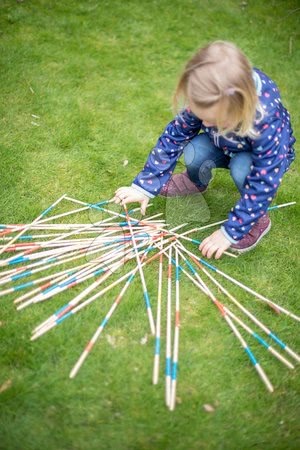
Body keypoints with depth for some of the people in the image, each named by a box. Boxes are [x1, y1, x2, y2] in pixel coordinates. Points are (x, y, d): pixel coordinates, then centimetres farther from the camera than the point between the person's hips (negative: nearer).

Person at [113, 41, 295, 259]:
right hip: (227, 146, 4)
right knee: (194, 153, -27)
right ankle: (197, 183, 9)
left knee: (242, 169, -36)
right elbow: (174, 135, -19)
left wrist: (230, 232, -32)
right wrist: (144, 186, -18)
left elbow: (262, 184, -37)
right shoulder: (205, 102, -31)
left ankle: (259, 219, -7)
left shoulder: (269, 123, -42)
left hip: (272, 153, -3)